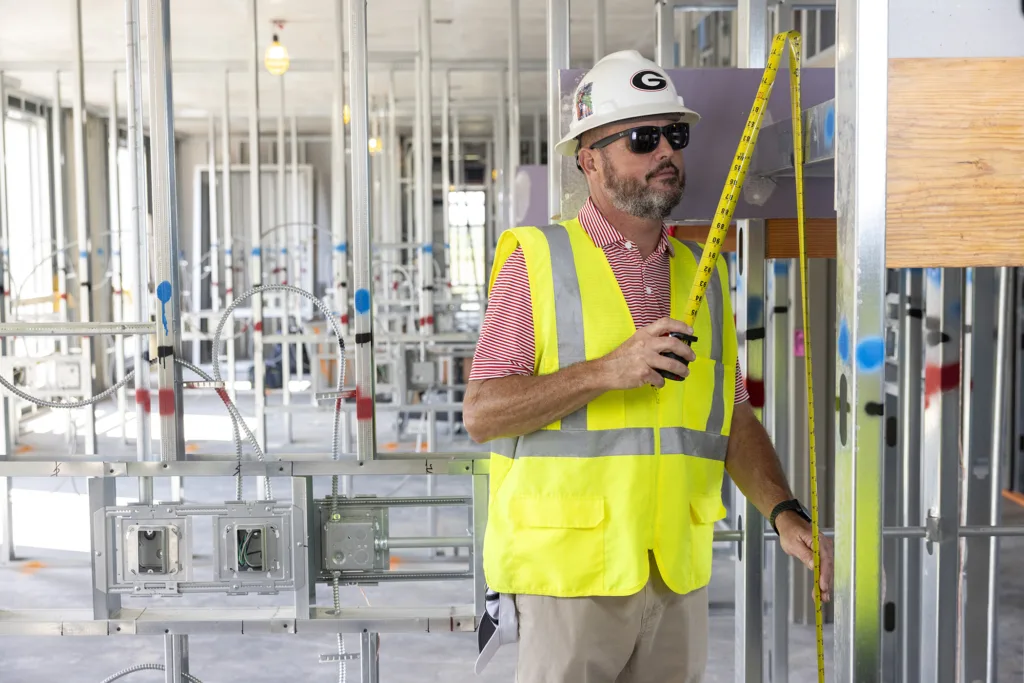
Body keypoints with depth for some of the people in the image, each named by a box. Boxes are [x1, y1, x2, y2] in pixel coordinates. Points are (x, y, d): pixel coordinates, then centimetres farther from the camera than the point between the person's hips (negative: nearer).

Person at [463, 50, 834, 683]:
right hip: (570, 568, -4)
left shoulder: (704, 273, 12)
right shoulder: (539, 259, -4)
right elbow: (480, 413, -10)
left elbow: (734, 417, 13)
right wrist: (608, 371, -20)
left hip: (680, 573, 5)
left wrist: (784, 511, -2)